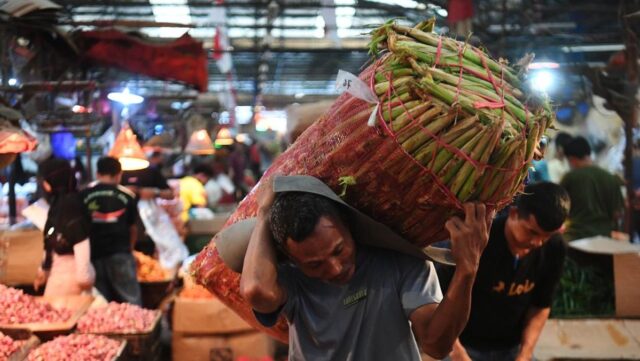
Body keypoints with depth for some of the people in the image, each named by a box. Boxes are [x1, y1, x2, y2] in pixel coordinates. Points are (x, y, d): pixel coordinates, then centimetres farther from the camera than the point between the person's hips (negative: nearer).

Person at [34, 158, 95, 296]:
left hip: (69, 273, -9)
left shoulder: (71, 203, -15)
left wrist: (83, 276, -20)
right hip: (59, 272, 9)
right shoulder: (57, 203, 12)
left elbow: (81, 242, -20)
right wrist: (43, 270, 24)